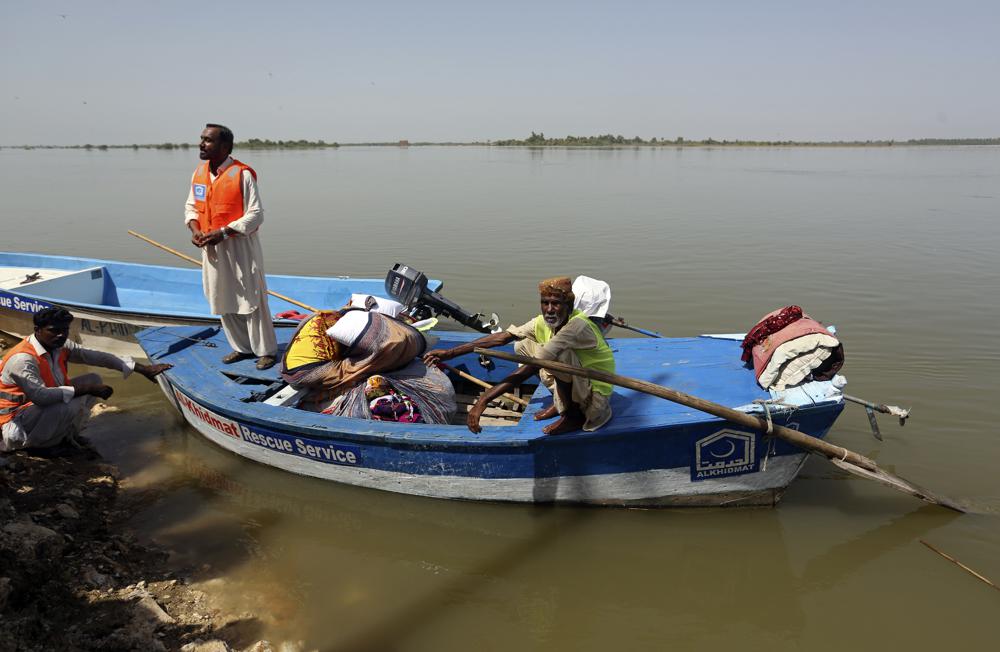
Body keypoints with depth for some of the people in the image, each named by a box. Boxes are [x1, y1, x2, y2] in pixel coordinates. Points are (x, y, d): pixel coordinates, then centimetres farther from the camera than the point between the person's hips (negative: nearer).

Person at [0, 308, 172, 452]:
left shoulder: (61, 346, -4)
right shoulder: (22, 359, -28)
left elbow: (96, 357, -5)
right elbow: (40, 396, -38)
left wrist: (142, 368, -10)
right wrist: (83, 390, -32)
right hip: (17, 417, -8)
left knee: (94, 379, 0)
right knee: (72, 405, -34)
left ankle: (67, 434, 2)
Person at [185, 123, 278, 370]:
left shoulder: (242, 174, -14)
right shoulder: (199, 173, 7)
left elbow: (255, 215, -16)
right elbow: (191, 206, 16)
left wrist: (223, 232, -21)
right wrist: (195, 229, -5)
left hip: (240, 245, -7)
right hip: (211, 247, 7)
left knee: (251, 299, -1)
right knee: (223, 301, 13)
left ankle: (266, 351, 11)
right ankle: (242, 347, 28)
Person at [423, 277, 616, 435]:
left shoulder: (578, 325, -29)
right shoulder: (543, 323, -4)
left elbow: (533, 367, -35)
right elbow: (502, 337, -6)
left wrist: (484, 400, -38)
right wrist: (450, 353, -12)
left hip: (596, 398, -8)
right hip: (572, 386, 8)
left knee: (559, 352, -33)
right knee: (522, 346, 5)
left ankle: (574, 415, -11)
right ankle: (562, 402, 11)